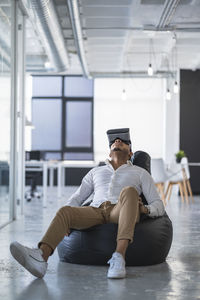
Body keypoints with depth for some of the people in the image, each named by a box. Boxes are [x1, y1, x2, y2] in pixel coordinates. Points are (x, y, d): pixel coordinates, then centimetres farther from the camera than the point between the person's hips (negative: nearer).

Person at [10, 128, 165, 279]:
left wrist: (144, 209, -10)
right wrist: (66, 221, 0)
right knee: (64, 211, -30)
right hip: (95, 211, 2)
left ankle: (119, 257, -52)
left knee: (129, 191, -37)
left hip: (121, 214, -2)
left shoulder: (141, 173, 25)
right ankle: (40, 258, -56)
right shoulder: (96, 172, 32)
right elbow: (76, 199, 24)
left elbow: (159, 207, 16)